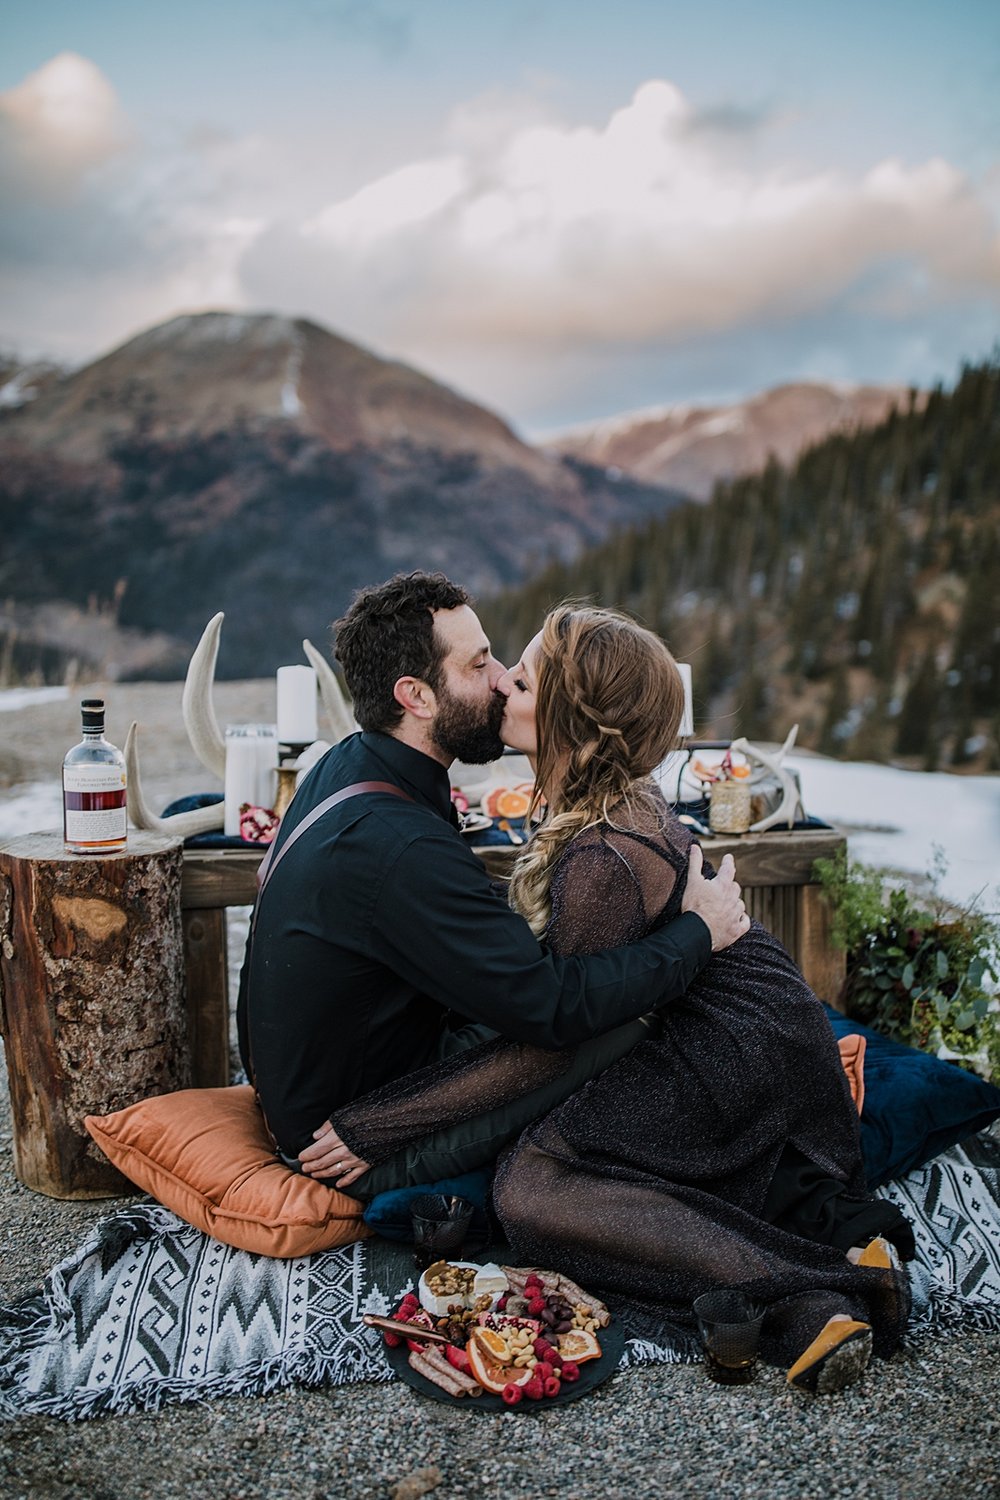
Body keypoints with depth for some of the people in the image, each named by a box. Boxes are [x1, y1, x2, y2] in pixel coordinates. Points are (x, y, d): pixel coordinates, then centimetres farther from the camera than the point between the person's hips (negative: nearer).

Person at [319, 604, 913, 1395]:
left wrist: (373, 1127, -18)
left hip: (735, 1055, -10)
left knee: (529, 1189, -16)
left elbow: (543, 1047, -23)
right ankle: (835, 1221, 6)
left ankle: (808, 1298, -18)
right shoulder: (627, 799, 0)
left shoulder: (602, 860, -28)